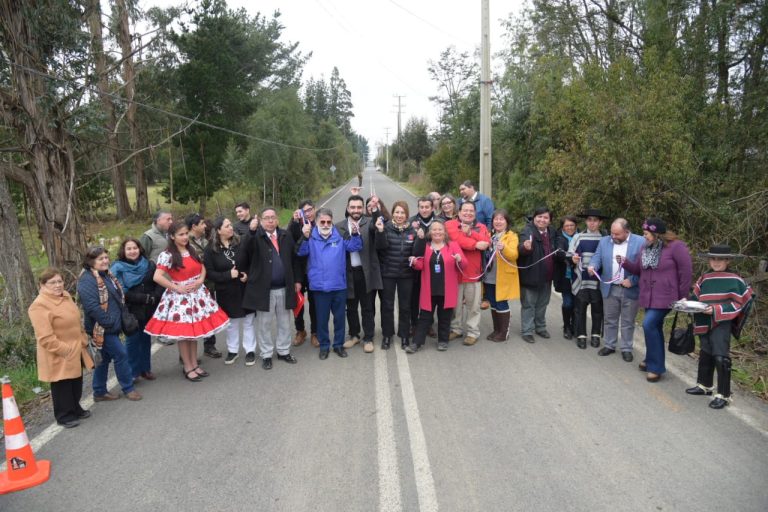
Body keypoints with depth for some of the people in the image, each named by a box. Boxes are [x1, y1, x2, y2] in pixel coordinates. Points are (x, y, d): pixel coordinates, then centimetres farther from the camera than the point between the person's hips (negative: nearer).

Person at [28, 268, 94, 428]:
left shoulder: (65, 296, 6)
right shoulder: (39, 306, -22)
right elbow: (45, 338, -25)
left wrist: (83, 341, 14)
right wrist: (65, 350, -22)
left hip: (76, 350, 8)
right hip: (59, 356, -8)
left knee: (76, 383, 20)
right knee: (62, 386, 6)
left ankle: (75, 409, 37)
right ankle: (64, 416, 21)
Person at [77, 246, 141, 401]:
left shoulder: (106, 275, 11)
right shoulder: (87, 281, -20)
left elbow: (118, 297, 22)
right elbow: (92, 307, -27)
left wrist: (118, 319, 16)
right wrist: (109, 322, -22)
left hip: (112, 326, 10)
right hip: (102, 328, -10)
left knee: (105, 358, 16)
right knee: (121, 354, -5)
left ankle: (99, 392, 27)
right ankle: (128, 388, 9)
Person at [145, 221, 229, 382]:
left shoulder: (192, 251, 6)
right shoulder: (167, 255, -14)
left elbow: (202, 268, 16)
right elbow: (157, 277, -21)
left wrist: (200, 280, -4)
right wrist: (177, 288, -17)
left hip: (197, 294, 6)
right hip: (180, 297, -6)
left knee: (195, 331, 13)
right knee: (183, 333, 4)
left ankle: (194, 364, 24)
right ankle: (188, 367, 15)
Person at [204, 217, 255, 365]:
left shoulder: (240, 243, -4)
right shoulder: (211, 249, -6)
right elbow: (209, 272, -9)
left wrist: (248, 275, -15)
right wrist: (228, 275, -18)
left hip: (245, 289, 0)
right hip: (226, 292, 0)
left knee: (248, 321, 8)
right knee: (231, 323, 14)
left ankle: (250, 350, 21)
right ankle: (232, 350, 30)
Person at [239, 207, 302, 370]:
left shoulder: (286, 236, 5)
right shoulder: (256, 237, -6)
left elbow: (295, 259, 10)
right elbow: (246, 252, -27)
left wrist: (297, 280, 8)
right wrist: (252, 231, -37)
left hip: (284, 287, 3)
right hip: (263, 288, -3)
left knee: (284, 322, 15)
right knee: (264, 324, 8)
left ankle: (283, 351, 31)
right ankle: (266, 355, 23)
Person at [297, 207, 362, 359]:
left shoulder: (339, 236, 0)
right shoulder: (311, 237, -4)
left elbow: (355, 247, -3)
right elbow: (301, 252, -15)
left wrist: (355, 234, -22)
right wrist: (304, 238, -33)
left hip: (339, 286, 2)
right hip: (319, 287, -1)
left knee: (339, 317, 13)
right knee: (322, 318, 11)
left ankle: (339, 344, 29)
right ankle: (324, 345, 26)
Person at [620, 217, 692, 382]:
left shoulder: (675, 247, -15)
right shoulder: (646, 248, 8)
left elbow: (685, 271, -12)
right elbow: (638, 269, 15)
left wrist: (682, 296, -9)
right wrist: (625, 262, -5)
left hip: (665, 297, -8)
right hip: (648, 297, 8)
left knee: (649, 325, -17)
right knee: (654, 327, 16)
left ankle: (656, 366, -7)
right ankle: (652, 361, 29)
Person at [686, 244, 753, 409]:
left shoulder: (734, 280, -9)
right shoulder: (704, 279, 7)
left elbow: (736, 304, -11)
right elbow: (696, 298, 13)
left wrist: (716, 310, -20)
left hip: (722, 323, -6)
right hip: (705, 323, 6)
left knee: (720, 357, -10)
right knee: (705, 354, 19)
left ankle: (723, 394, 2)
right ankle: (704, 385, 36)